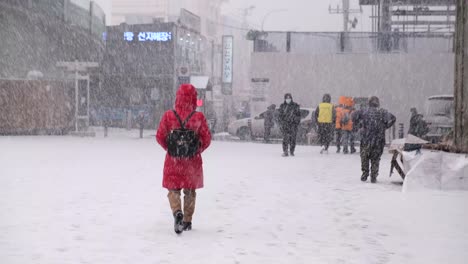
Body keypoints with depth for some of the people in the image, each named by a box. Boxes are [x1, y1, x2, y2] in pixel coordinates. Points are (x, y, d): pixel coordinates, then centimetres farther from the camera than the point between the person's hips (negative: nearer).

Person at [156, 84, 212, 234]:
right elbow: (207, 139, -4)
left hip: (173, 160, 0)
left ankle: (177, 212, -16)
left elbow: (160, 137, -3)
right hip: (193, 161, 1)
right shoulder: (199, 117, -11)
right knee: (190, 191, 17)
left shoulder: (168, 116, -10)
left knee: (173, 189, 11)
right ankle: (187, 221, 24)